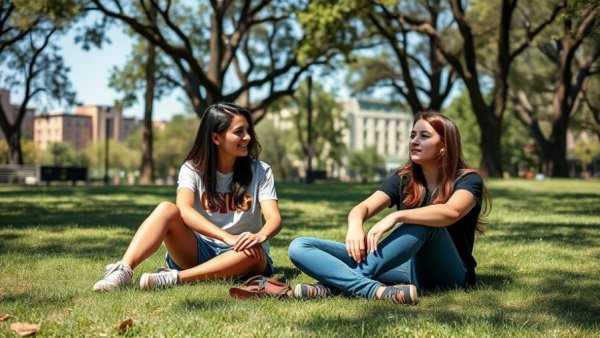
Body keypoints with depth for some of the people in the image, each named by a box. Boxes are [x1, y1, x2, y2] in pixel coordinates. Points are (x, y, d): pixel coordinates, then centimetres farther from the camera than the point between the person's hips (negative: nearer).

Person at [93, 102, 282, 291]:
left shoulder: (260, 172, -2)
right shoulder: (193, 169, -4)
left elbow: (274, 218, -14)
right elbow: (184, 210, -23)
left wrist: (260, 237, -39)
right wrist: (228, 237, -38)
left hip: (236, 257, 0)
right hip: (198, 251, 0)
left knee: (253, 251, -36)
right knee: (167, 209, -25)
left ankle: (175, 278, -42)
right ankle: (123, 271, -41)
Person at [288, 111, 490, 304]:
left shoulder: (468, 180, -3)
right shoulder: (403, 180, 10)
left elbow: (451, 212, -27)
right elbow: (364, 208, -6)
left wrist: (396, 216, -36)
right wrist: (355, 226, -30)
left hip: (448, 274, -4)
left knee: (425, 223, -37)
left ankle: (340, 283, -34)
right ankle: (375, 290, -38)